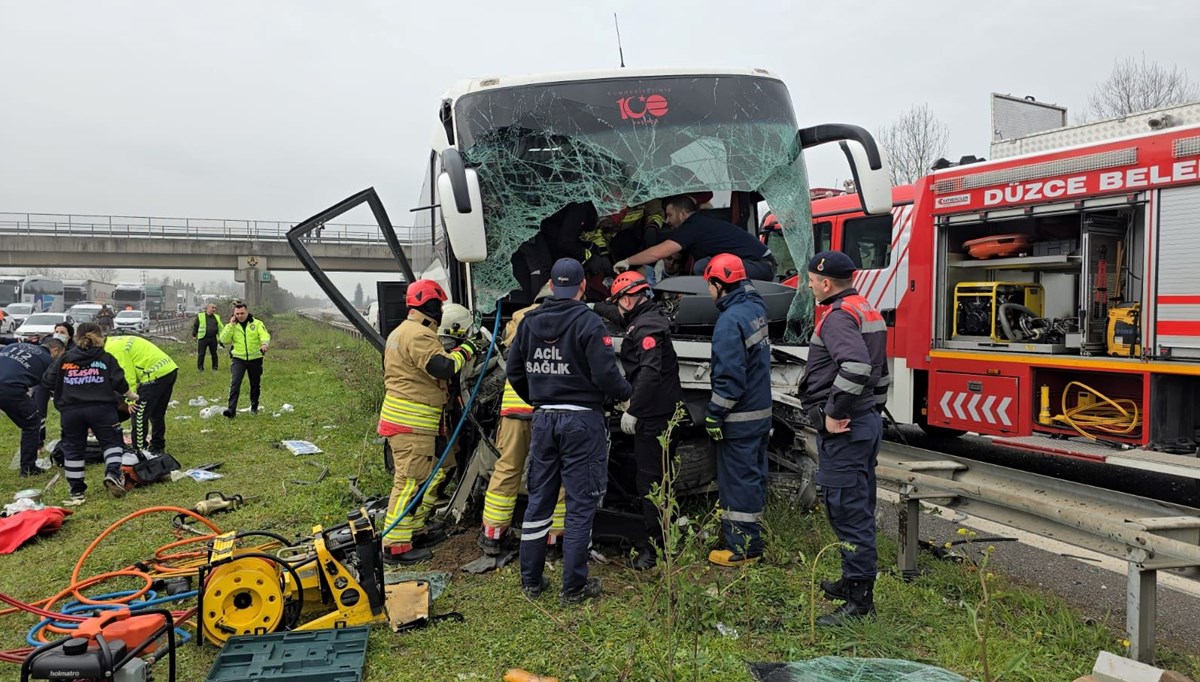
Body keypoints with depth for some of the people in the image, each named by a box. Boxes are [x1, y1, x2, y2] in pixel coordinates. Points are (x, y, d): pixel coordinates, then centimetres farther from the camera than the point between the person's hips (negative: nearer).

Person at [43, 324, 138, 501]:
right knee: (112, 442, 10)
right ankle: (113, 474, -13)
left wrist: (62, 395, 27)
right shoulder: (106, 358, 4)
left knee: (73, 448, 13)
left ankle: (76, 489, 18)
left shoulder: (64, 358, 9)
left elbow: (48, 382, 9)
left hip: (70, 410, 2)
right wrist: (131, 396, 16)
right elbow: (119, 383, -1)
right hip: (100, 408, -2)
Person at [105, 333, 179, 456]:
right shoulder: (116, 341, 19)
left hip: (156, 375, -10)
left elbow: (128, 375, -13)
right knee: (157, 414, 20)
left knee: (138, 414, 0)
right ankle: (157, 447, 30)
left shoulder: (113, 349, -11)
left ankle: (139, 449, 5)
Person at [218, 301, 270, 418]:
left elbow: (265, 335, -15)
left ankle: (254, 407, 31)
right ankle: (232, 409, -17)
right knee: (235, 383, -14)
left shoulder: (257, 323, 0)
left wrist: (265, 343, -38)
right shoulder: (232, 326, 5)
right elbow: (224, 340, -6)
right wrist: (231, 325, -12)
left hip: (255, 359, 0)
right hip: (238, 359, 0)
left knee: (255, 384, 11)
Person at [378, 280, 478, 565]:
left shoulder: (401, 331, 20)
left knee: (432, 476, 20)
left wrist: (456, 352, 11)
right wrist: (464, 352, -9)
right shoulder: (419, 335, -17)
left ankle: (413, 528, 30)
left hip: (405, 419, 11)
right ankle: (396, 546, -4)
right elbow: (443, 367, -26)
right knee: (411, 480, -8)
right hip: (411, 423, -11)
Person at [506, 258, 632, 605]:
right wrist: (626, 392, 3)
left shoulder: (530, 321, 5)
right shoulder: (589, 322, -13)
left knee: (539, 500, 14)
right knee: (581, 504, 4)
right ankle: (574, 587, 10)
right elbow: (606, 375, -17)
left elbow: (514, 370, 11)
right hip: (582, 421, -5)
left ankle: (531, 581, 23)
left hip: (544, 419, 5)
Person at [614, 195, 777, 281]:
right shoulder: (701, 222, 16)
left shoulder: (693, 227, -13)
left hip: (760, 266, -10)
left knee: (703, 266, -26)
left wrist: (627, 262, -7)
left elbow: (657, 253, -18)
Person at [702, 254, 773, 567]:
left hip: (739, 418, -9)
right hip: (761, 412, 9)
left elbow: (730, 376, -23)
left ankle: (742, 548, 9)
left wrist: (714, 414, -16)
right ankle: (751, 538, 30)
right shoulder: (756, 309, 8)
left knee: (737, 481, 0)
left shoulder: (730, 320, -21)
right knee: (753, 477, 17)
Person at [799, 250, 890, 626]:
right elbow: (878, 370, 23)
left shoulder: (839, 316, -17)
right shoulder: (868, 312, 16)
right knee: (860, 509, 19)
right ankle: (854, 581, 32)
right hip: (868, 421, 11)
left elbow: (855, 368, -33)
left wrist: (833, 415, -24)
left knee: (848, 513, -5)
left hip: (843, 430, -11)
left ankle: (859, 599, 2)